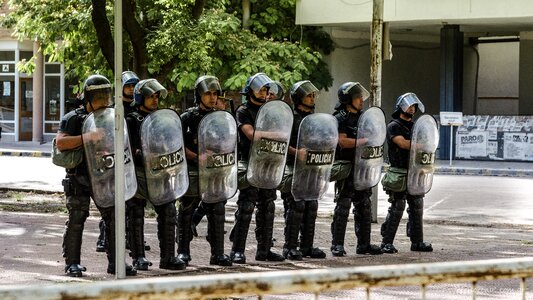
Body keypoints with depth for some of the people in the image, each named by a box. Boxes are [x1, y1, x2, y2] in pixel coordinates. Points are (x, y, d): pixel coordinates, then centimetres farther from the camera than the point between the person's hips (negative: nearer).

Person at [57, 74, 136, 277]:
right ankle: (72, 263, 5)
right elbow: (60, 142, -20)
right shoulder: (73, 119, -6)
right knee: (76, 218, -4)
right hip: (79, 178, -5)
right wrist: (86, 138, -29)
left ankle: (115, 262, 11)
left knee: (114, 217, 3)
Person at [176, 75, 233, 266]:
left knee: (217, 211, 1)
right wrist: (196, 157, -16)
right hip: (192, 171, -3)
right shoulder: (188, 117, -2)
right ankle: (183, 252, 12)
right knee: (186, 212, 3)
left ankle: (218, 254, 7)